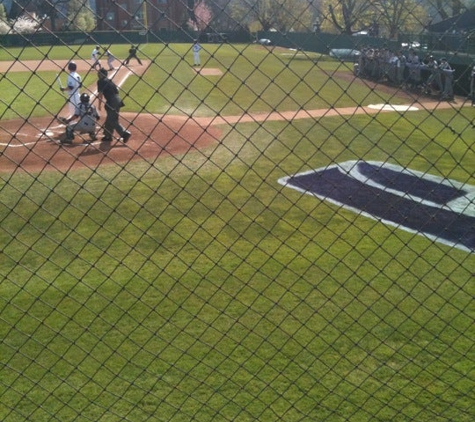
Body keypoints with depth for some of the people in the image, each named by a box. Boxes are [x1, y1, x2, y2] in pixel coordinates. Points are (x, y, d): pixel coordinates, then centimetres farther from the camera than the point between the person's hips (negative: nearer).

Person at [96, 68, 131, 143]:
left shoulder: (100, 81, -4)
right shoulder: (109, 80, 19)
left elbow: (100, 94, -9)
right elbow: (117, 89, 21)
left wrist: (100, 105, -4)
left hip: (112, 102, -9)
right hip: (118, 99, 9)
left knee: (113, 121, -7)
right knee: (109, 119, 19)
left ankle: (125, 133, -20)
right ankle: (108, 136, 27)